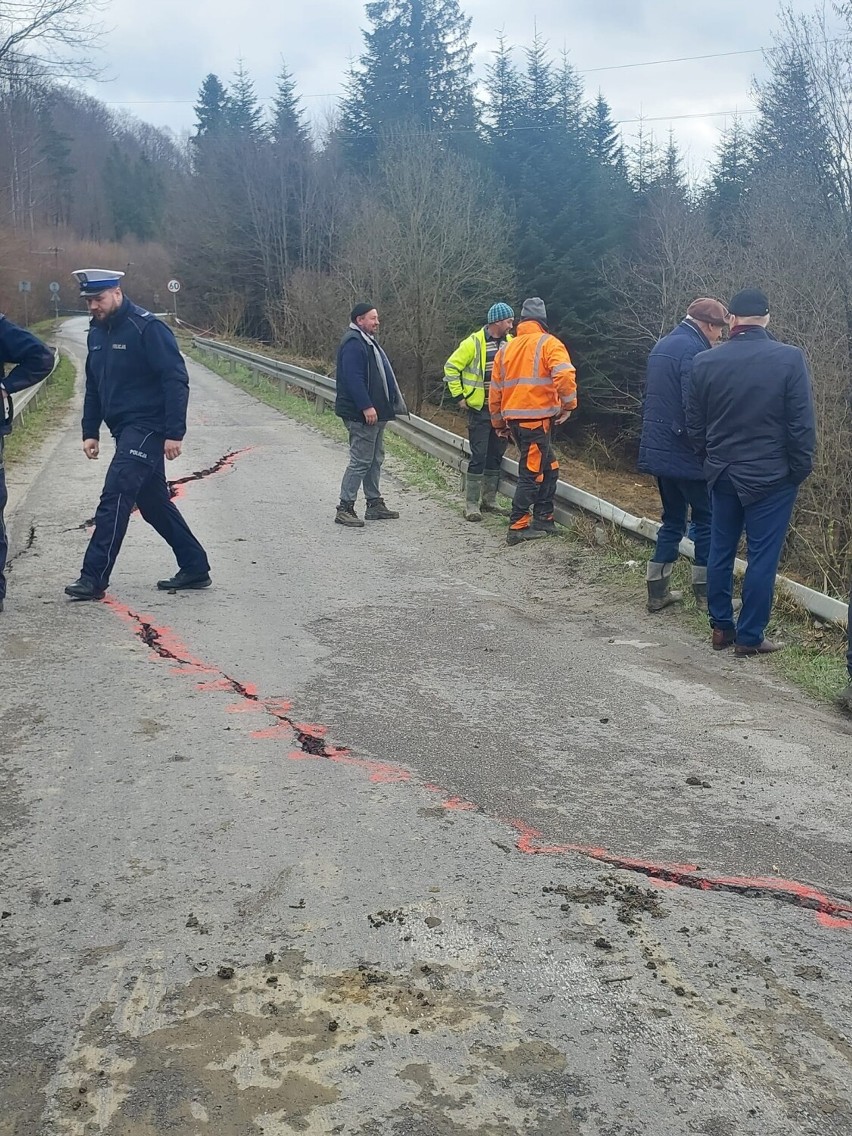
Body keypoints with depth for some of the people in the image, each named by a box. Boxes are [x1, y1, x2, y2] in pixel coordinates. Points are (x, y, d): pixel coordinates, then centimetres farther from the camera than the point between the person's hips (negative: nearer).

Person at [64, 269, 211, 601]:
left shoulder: (146, 327, -14)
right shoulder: (97, 332, 11)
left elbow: (176, 381, -18)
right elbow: (93, 386, 19)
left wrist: (174, 433, -21)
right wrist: (90, 432, 12)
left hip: (146, 429, -9)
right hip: (125, 430, 9)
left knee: (114, 499, -13)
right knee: (154, 502, 13)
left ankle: (94, 578, -8)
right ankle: (195, 568, 23)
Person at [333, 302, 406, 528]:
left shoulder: (367, 341, 19)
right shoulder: (353, 343, -15)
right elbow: (354, 378, -24)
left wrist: (386, 406, 22)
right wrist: (366, 406, -28)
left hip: (376, 412, 11)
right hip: (362, 415, -11)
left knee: (375, 459, 15)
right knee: (360, 461, -9)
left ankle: (375, 504, 23)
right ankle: (345, 508, -4)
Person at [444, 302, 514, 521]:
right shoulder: (474, 343, -10)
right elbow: (451, 367, -5)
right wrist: (459, 396, -7)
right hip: (480, 410, -5)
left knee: (496, 456, 11)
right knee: (479, 457, -6)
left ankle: (489, 501, 22)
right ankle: (471, 504, 0)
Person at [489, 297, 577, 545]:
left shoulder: (506, 349, 17)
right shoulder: (548, 343, -2)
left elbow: (495, 389, 19)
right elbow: (564, 374, -19)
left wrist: (499, 422, 27)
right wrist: (569, 404, -7)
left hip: (514, 418, 7)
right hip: (537, 417, -7)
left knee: (549, 467, 18)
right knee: (532, 472, -1)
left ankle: (543, 519, 20)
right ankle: (518, 527, 0)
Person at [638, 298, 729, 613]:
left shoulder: (662, 345, 14)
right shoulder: (693, 350, -16)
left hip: (658, 450, 9)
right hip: (685, 454, -9)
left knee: (673, 520, 15)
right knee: (706, 521, 3)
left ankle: (658, 592, 16)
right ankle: (706, 594, 9)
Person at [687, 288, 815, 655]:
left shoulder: (705, 361, -3)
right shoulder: (789, 358, -12)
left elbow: (694, 422, 4)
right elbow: (801, 423, -11)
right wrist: (800, 469, 0)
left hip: (722, 473, 4)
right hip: (771, 475, -3)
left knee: (720, 551, 14)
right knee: (762, 557, 4)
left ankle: (721, 627, 23)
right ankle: (749, 637, 9)